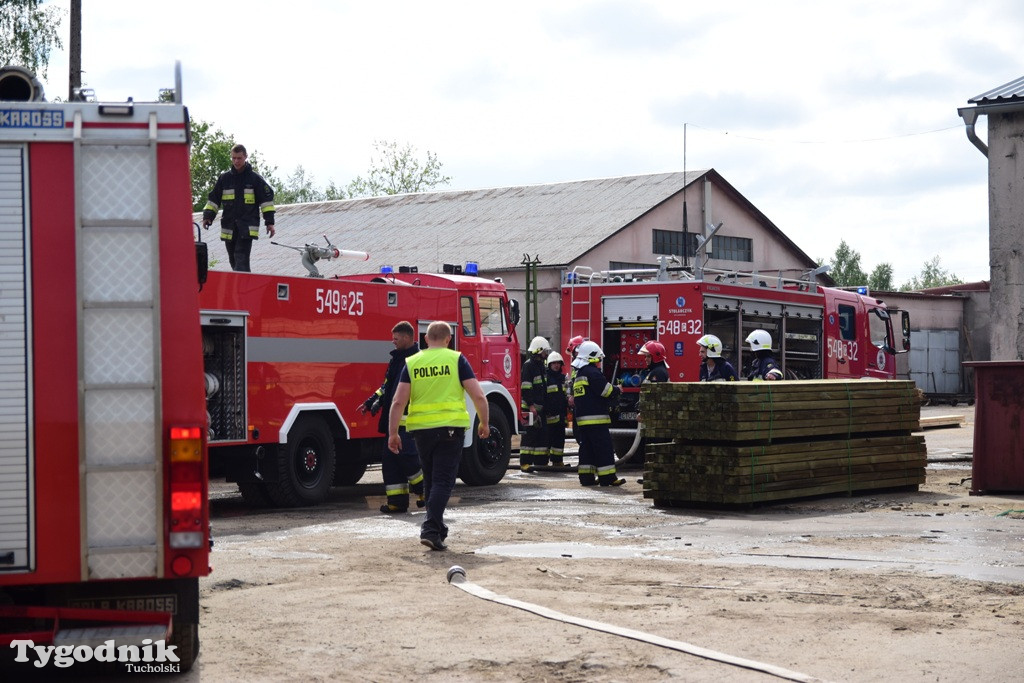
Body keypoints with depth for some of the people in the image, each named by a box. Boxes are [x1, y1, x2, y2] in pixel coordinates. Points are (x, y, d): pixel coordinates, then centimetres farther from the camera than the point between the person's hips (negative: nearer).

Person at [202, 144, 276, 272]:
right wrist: (208, 216, 1)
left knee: (241, 259, -17)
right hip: (229, 227, 4)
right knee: (233, 260, 11)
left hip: (247, 227, -4)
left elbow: (266, 199, 3)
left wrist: (269, 222, -3)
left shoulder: (254, 178, 2)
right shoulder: (225, 178, 9)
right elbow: (214, 198, 14)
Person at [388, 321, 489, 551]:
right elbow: (478, 396, -6)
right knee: (443, 481, -3)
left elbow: (399, 401, -1)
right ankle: (431, 529, -17)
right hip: (450, 428, -3)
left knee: (431, 480, 18)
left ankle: (437, 527, 28)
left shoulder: (412, 363, 5)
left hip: (421, 429, 3)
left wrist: (393, 433, 3)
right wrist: (484, 424, 7)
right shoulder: (456, 360, -1)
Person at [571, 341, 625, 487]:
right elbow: (607, 391, -17)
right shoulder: (593, 373, -13)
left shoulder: (579, 375, 18)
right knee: (604, 447, -7)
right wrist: (617, 389, 5)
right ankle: (607, 478, -8)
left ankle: (586, 477, 9)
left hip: (582, 418, 10)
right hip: (596, 417, -10)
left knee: (587, 447, 11)